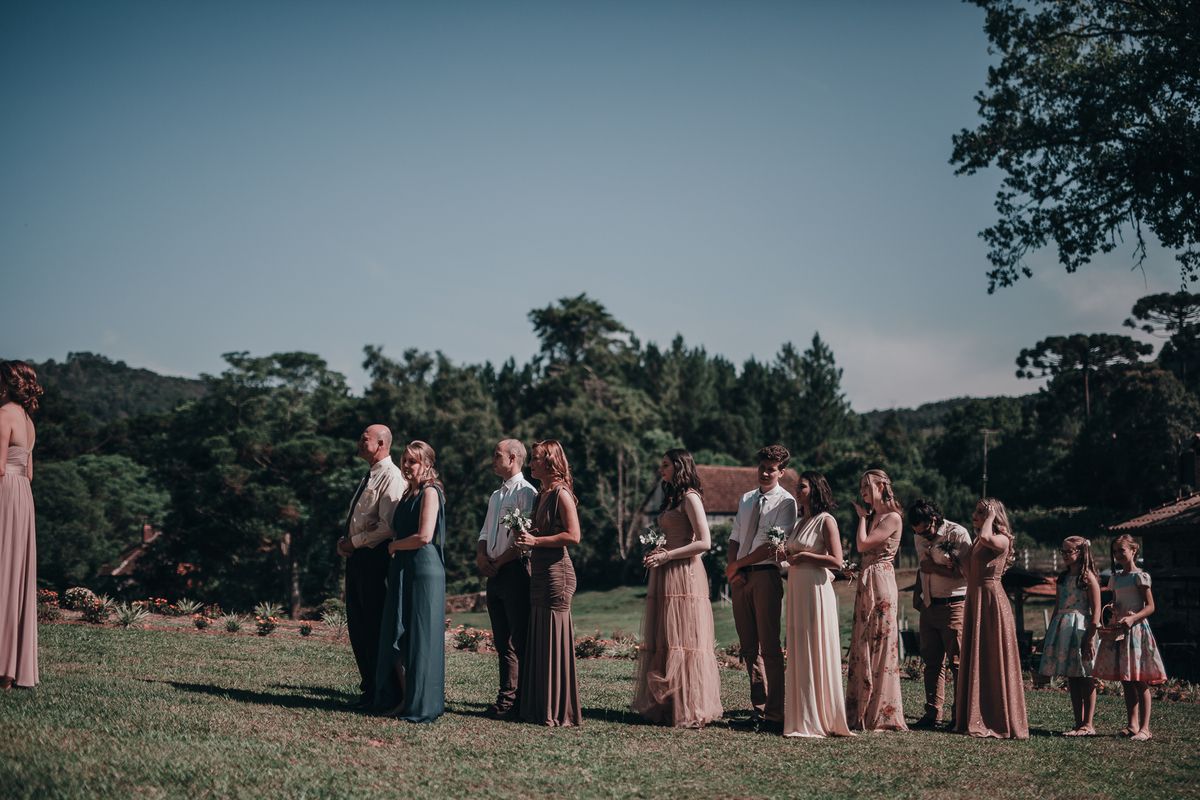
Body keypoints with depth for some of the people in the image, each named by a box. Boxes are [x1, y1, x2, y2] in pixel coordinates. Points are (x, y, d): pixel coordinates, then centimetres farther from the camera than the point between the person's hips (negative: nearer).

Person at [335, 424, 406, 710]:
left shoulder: (391, 478, -11)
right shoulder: (368, 478, 20)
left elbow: (388, 526, -19)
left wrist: (355, 541, -13)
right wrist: (344, 541, 5)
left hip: (375, 557, -10)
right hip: (356, 557, 10)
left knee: (375, 626, -6)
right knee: (356, 625, 11)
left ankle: (379, 694, -1)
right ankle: (368, 687, 19)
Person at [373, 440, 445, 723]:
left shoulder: (430, 492, -9)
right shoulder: (408, 493, 18)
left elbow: (424, 536, -17)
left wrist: (394, 546, -4)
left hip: (424, 571, -9)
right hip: (402, 571, 9)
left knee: (418, 638, -4)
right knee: (395, 637, 6)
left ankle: (420, 705, 2)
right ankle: (403, 699, 13)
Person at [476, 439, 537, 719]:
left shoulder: (526, 492, -7)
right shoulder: (495, 495, 21)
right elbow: (485, 532, 23)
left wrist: (497, 562, -12)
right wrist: (481, 554, 2)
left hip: (514, 570, -9)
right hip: (494, 574, 9)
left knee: (518, 640, -8)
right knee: (501, 640, 8)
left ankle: (510, 700, -9)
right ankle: (507, 698, 11)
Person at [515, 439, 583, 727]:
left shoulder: (562, 494, -10)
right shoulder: (541, 495, 17)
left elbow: (573, 536, -17)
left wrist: (537, 541, -16)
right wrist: (525, 535, 8)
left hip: (556, 573, -9)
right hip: (539, 572, 9)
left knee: (554, 641, -5)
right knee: (537, 641, 10)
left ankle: (559, 712, 1)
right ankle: (539, 707, 16)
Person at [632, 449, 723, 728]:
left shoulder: (690, 498, -8)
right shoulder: (671, 498, 20)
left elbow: (704, 542, -15)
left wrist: (667, 556, -16)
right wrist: (654, 553, 8)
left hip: (684, 574, -9)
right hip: (665, 577, 9)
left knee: (684, 641, -7)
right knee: (663, 642, 7)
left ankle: (690, 710, -3)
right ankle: (665, 705, 10)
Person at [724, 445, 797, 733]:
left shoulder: (785, 502, -3)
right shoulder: (746, 499, 19)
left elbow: (773, 545, -11)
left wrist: (739, 564, -10)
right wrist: (731, 565, 1)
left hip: (767, 574, -7)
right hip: (741, 578, 7)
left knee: (769, 648, -9)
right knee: (749, 648, 6)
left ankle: (774, 715, -7)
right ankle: (759, 711, 11)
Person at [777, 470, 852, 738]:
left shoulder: (826, 521, -7)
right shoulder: (799, 523, 16)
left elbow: (837, 561, -15)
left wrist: (803, 556, -10)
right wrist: (786, 554, 4)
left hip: (817, 589, -8)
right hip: (796, 588, 8)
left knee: (817, 652, -5)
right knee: (798, 653, 7)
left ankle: (822, 718, 1)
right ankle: (803, 717, 12)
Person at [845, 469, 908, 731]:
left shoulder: (892, 518, -9)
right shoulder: (872, 517, 17)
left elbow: (863, 545, -14)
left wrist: (862, 517, -4)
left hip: (881, 584, -9)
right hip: (865, 583, 9)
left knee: (879, 647, -5)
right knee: (862, 648, 9)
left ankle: (881, 715, 1)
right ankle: (861, 713, 14)